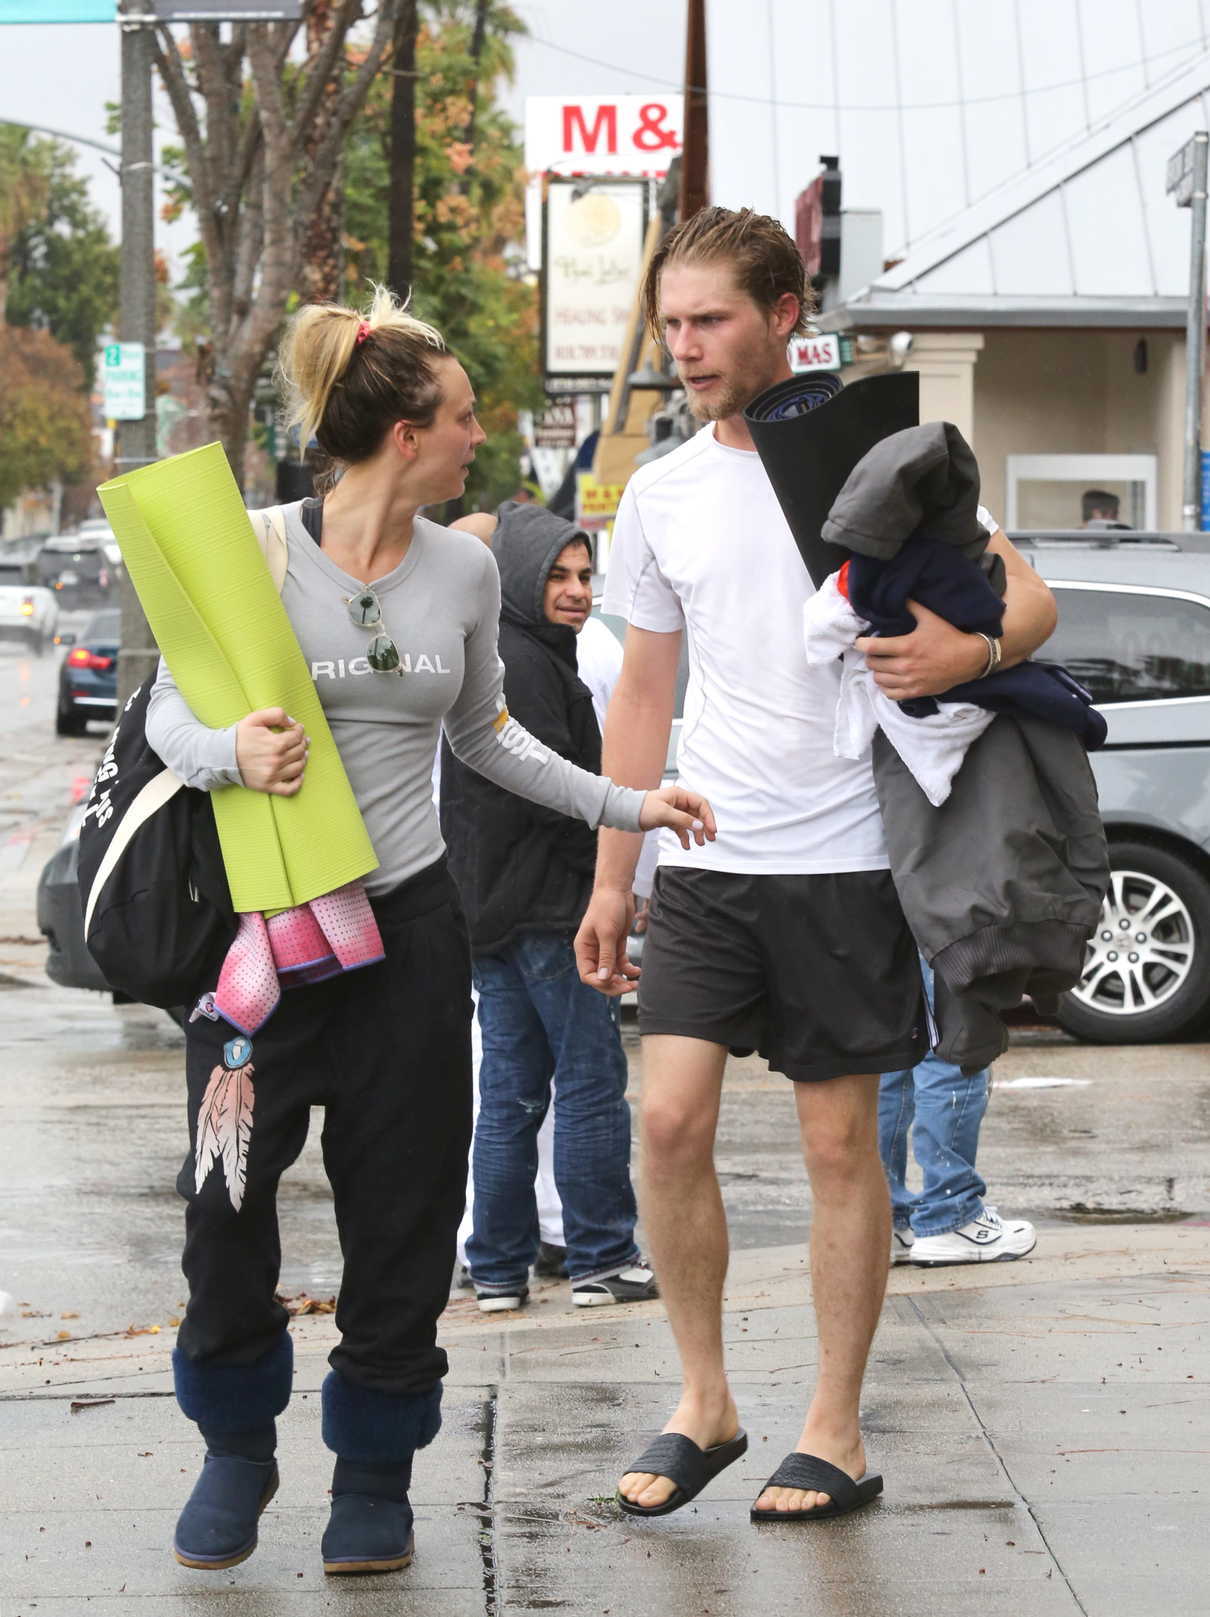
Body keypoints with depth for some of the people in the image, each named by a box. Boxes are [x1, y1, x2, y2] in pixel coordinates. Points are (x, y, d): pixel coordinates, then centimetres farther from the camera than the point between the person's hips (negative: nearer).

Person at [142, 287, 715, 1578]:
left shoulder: (463, 570, 5)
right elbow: (168, 714, -4)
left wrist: (620, 804, 21)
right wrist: (231, 751, -26)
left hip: (406, 916, 3)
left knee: (401, 1214, 5)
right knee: (227, 1197, -2)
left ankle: (374, 1471, 21)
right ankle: (238, 1446, 22)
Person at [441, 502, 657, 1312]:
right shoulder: (526, 663, -14)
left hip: (488, 905, 10)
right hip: (546, 908, -10)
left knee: (509, 1094, 10)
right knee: (592, 1082, -2)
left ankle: (498, 1270, 11)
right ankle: (603, 1260, 1)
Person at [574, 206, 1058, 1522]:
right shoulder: (660, 495, 10)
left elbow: (1028, 598, -4)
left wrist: (968, 649, -28)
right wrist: (611, 881, 15)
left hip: (846, 859, -3)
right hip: (708, 859, 4)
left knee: (841, 1141, 2)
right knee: (669, 1117, -7)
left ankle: (835, 1430, 12)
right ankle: (703, 1400, 9)